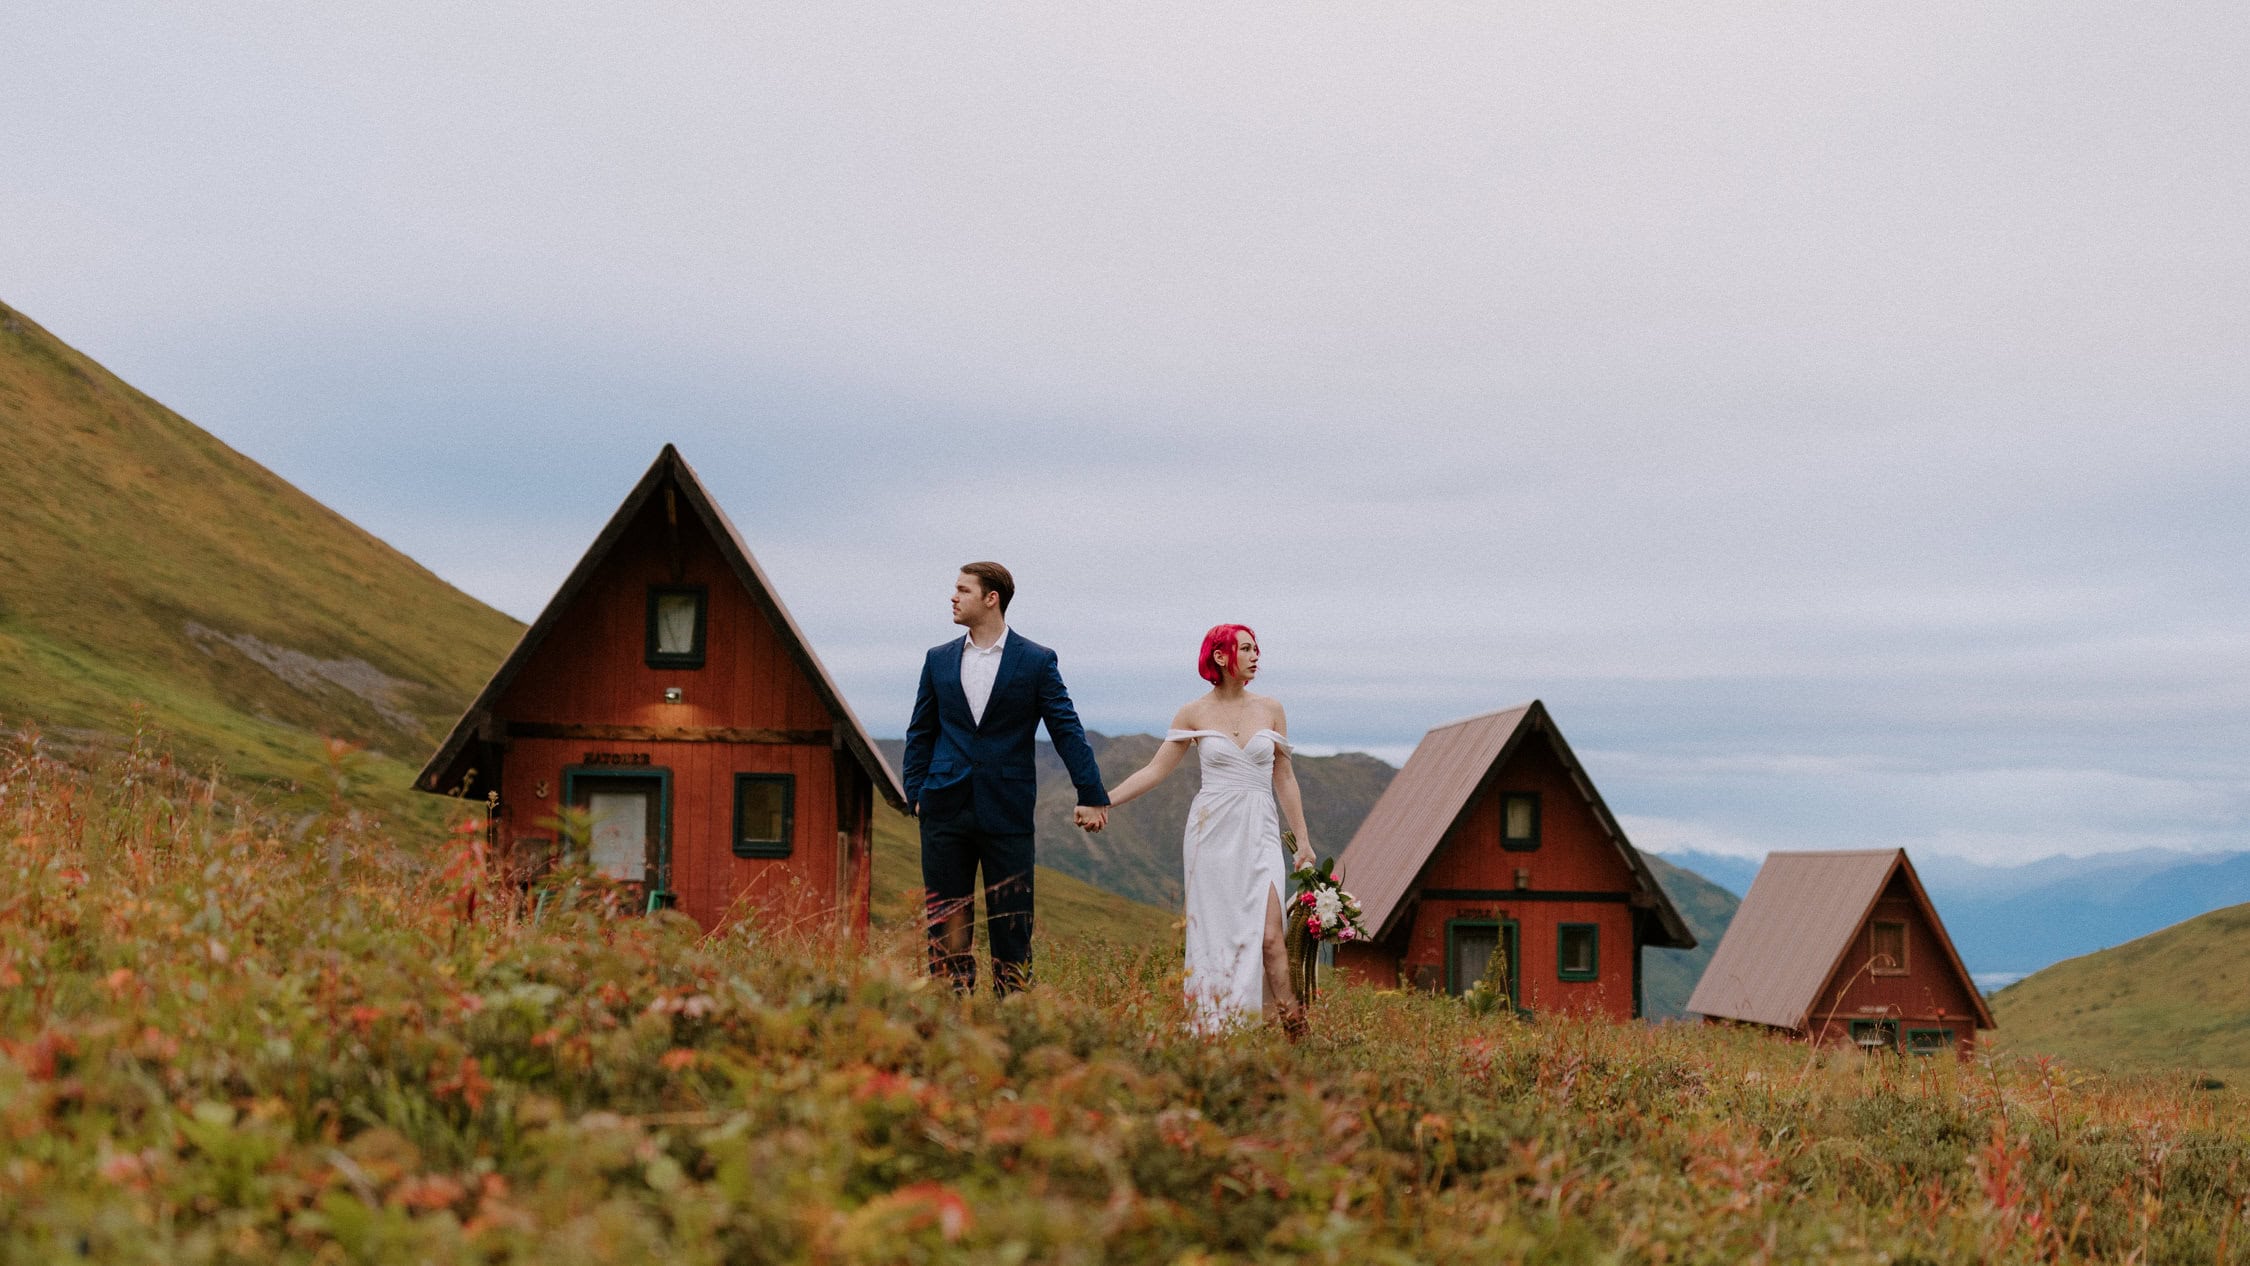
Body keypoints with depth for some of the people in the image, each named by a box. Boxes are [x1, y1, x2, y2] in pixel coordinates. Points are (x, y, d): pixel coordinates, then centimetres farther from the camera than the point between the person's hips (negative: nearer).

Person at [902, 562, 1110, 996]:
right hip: (946, 812, 3)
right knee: (946, 926, 4)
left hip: (1007, 811, -3)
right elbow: (920, 733, 14)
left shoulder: (1036, 660, 0)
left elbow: (1067, 730, -2)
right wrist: (915, 795, 5)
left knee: (1011, 925, 1)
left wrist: (1092, 796, -6)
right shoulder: (939, 659, 10)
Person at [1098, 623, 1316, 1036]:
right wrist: (1102, 801, -6)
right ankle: (1214, 1030, 6)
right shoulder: (1194, 714, 3)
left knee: (1268, 935, -12)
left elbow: (1284, 777, 13)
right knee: (1215, 933, 0)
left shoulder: (1270, 710, 8)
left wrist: (1303, 839, 12)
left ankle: (1293, 1028, -6)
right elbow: (1156, 770, 3)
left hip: (1260, 834, 1)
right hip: (1212, 831, 0)